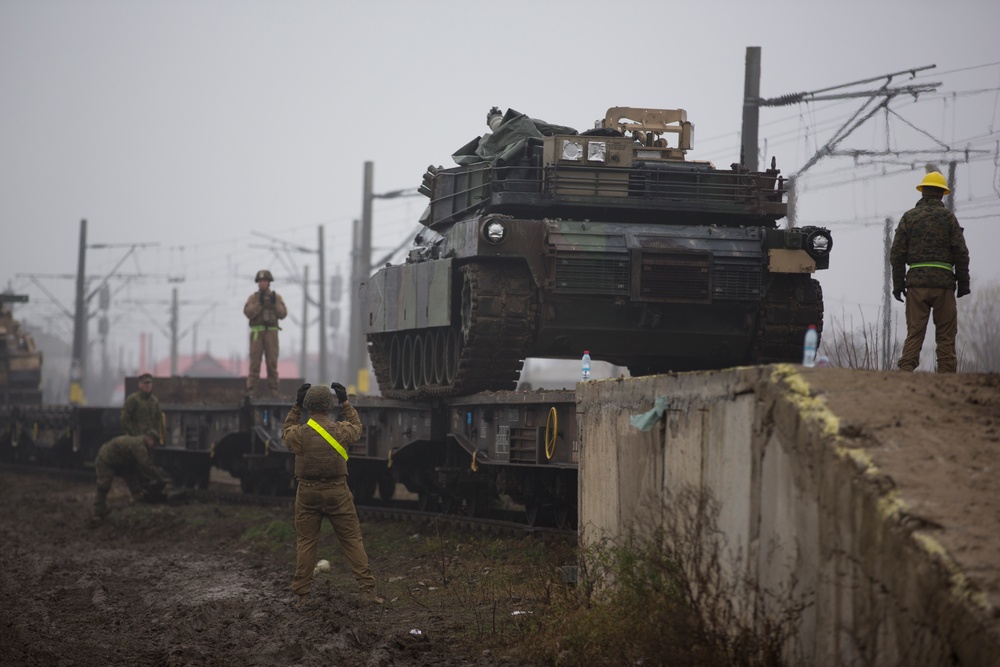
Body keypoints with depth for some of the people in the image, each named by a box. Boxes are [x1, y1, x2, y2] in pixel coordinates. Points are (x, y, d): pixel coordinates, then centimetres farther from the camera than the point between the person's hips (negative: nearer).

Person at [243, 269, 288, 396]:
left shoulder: (277, 297, 8)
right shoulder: (252, 298, 6)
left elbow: (283, 314, -2)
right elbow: (248, 313, -9)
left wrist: (274, 303, -16)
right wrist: (259, 303, -20)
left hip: (271, 333, 1)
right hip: (257, 333, -1)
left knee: (272, 361, -2)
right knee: (255, 361, -5)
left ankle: (273, 389, 3)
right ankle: (251, 389, -4)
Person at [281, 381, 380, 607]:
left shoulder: (299, 434, -9)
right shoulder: (341, 431, -8)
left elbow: (285, 432, 16)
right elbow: (357, 426, 16)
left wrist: (296, 406, 16)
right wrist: (345, 402, 21)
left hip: (308, 494, 0)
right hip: (337, 493, 0)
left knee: (305, 542, 8)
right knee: (352, 540, 6)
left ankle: (302, 595, 9)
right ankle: (367, 589, 3)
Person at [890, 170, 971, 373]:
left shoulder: (909, 217, 7)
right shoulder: (948, 217, 2)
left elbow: (896, 254, 5)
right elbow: (961, 254, 0)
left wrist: (898, 284, 10)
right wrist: (963, 284, 7)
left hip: (916, 282, 2)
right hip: (943, 280, -2)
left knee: (914, 333, 2)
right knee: (945, 335, 3)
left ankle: (906, 371, -10)